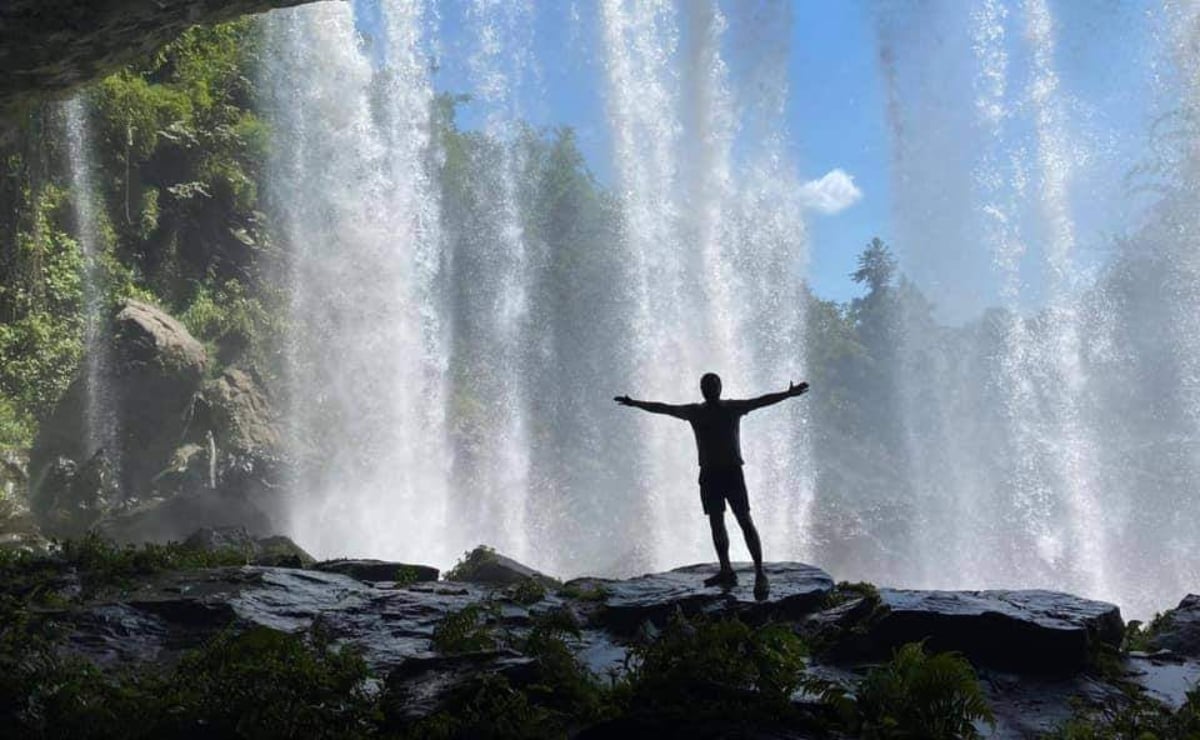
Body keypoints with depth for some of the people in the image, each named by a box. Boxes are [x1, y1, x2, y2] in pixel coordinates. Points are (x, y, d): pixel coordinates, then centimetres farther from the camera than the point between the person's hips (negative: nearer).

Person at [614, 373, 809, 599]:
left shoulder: (734, 408, 1)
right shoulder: (694, 411, 10)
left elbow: (762, 401, -10)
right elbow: (662, 408, 14)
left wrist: (788, 394, -23)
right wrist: (634, 403, 15)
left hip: (732, 472, -4)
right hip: (709, 473, 4)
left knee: (745, 521, -9)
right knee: (716, 523, 6)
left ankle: (760, 573, -11)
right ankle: (726, 572, 13)